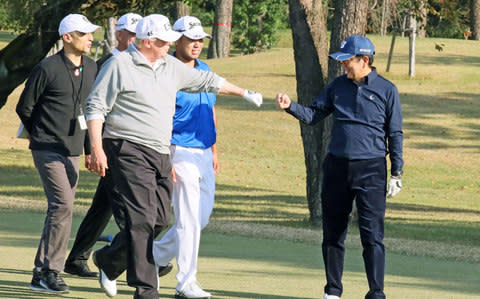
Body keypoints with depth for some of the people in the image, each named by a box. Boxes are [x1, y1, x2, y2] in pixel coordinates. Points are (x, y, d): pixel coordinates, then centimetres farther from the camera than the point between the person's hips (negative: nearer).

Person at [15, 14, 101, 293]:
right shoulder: (47, 69, -10)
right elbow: (25, 108, -1)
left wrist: (90, 149, 19)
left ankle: (43, 273, 15)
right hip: (49, 150, -7)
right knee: (63, 207, -16)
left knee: (60, 210, 8)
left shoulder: (91, 68, 11)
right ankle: (49, 272, -11)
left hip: (73, 152, 7)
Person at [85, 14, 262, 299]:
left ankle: (109, 260, 23)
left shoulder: (171, 67, 16)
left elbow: (206, 80, 30)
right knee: (142, 218, -14)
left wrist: (244, 92, 39)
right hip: (129, 151, -8)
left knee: (160, 219, 4)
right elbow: (95, 108, -6)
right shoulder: (119, 66, -5)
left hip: (161, 155, 8)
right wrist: (97, 149, -14)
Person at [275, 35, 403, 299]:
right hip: (336, 167, 4)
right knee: (332, 232, 8)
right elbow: (313, 115, 9)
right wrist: (290, 106, -9)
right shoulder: (338, 86, 10)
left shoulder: (387, 90, 0)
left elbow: (395, 134, 2)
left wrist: (396, 173, -2)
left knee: (372, 235, -10)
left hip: (371, 169, -4)